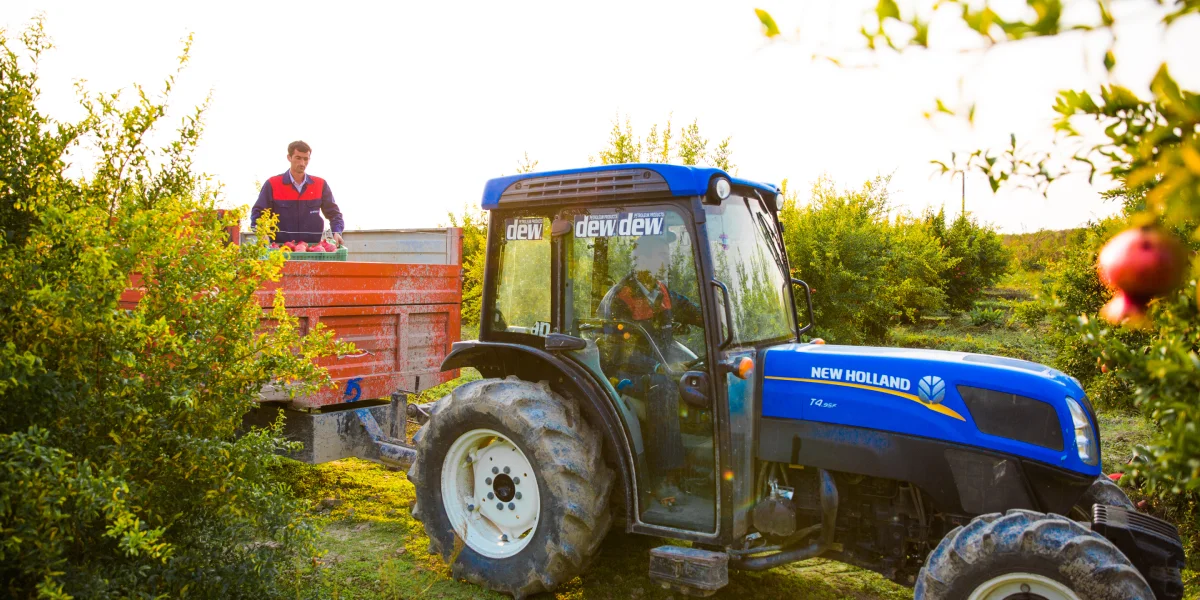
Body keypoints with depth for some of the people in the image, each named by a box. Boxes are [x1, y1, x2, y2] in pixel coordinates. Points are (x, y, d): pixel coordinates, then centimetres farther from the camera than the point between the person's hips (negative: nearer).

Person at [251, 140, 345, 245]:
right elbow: (257, 213, 4)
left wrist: (336, 232, -8)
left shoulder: (320, 185, 9)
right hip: (281, 247, -2)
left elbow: (333, 212, 12)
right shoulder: (272, 184, 4)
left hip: (314, 246, 2)